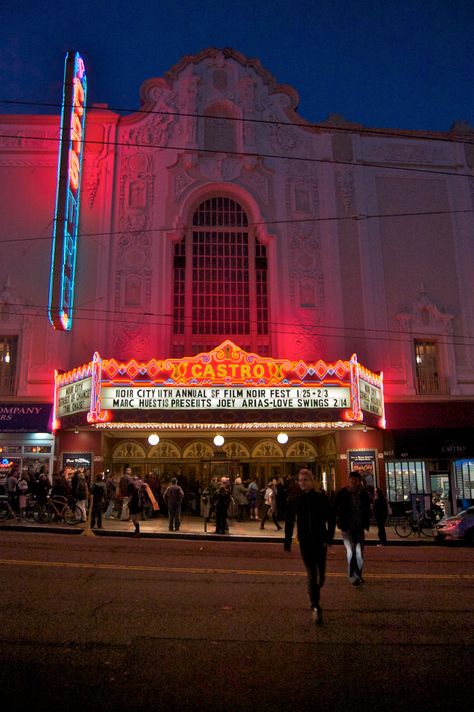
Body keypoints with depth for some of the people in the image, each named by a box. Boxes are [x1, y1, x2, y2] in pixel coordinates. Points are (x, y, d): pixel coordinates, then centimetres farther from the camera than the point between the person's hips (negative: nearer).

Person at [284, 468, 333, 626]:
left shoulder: (321, 498, -3)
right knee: (311, 574, -4)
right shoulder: (293, 500, -1)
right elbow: (289, 523, 3)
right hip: (305, 542, 0)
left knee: (321, 574, 9)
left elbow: (329, 520, 1)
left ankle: (315, 603, 37)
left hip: (320, 540, 0)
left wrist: (328, 539, -7)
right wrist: (287, 543, 3)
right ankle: (315, 608, -1)